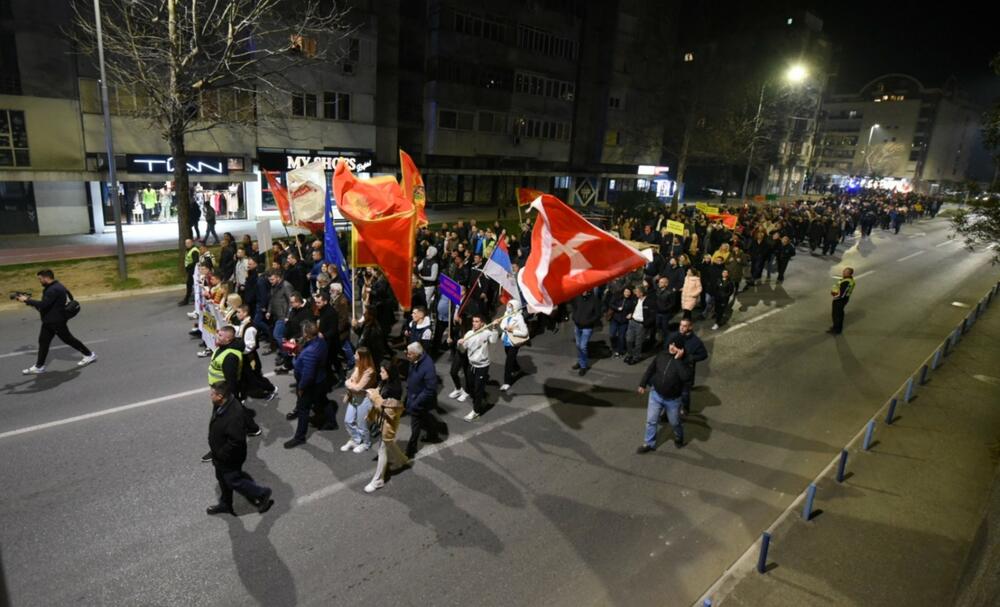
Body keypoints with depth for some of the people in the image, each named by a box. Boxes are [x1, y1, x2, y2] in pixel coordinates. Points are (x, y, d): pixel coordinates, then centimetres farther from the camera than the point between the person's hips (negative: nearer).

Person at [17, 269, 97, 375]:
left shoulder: (53, 290, -23)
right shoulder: (53, 287, 11)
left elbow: (43, 304, -29)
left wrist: (26, 300, -21)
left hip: (57, 321, -10)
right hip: (50, 321, 10)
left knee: (68, 339, 0)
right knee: (43, 341, 10)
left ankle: (89, 355, 13)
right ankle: (39, 366, 16)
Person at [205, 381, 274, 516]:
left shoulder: (234, 415, -39)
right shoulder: (221, 405, -9)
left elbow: (236, 441, -34)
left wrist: (220, 454, -22)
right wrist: (215, 451, 13)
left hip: (229, 457, -9)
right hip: (221, 455, 9)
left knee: (234, 481, 9)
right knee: (223, 479, 26)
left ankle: (262, 494, 27)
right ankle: (225, 504, 48)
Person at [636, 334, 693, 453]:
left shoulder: (685, 361, -18)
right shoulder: (662, 355, -7)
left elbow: (686, 377, -36)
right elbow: (650, 369, 5)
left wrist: (678, 360, -35)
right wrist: (643, 384, 6)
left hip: (673, 399, -2)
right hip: (656, 394, 3)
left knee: (675, 423, 19)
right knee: (651, 421, 10)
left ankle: (679, 437, 50)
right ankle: (649, 443, 28)